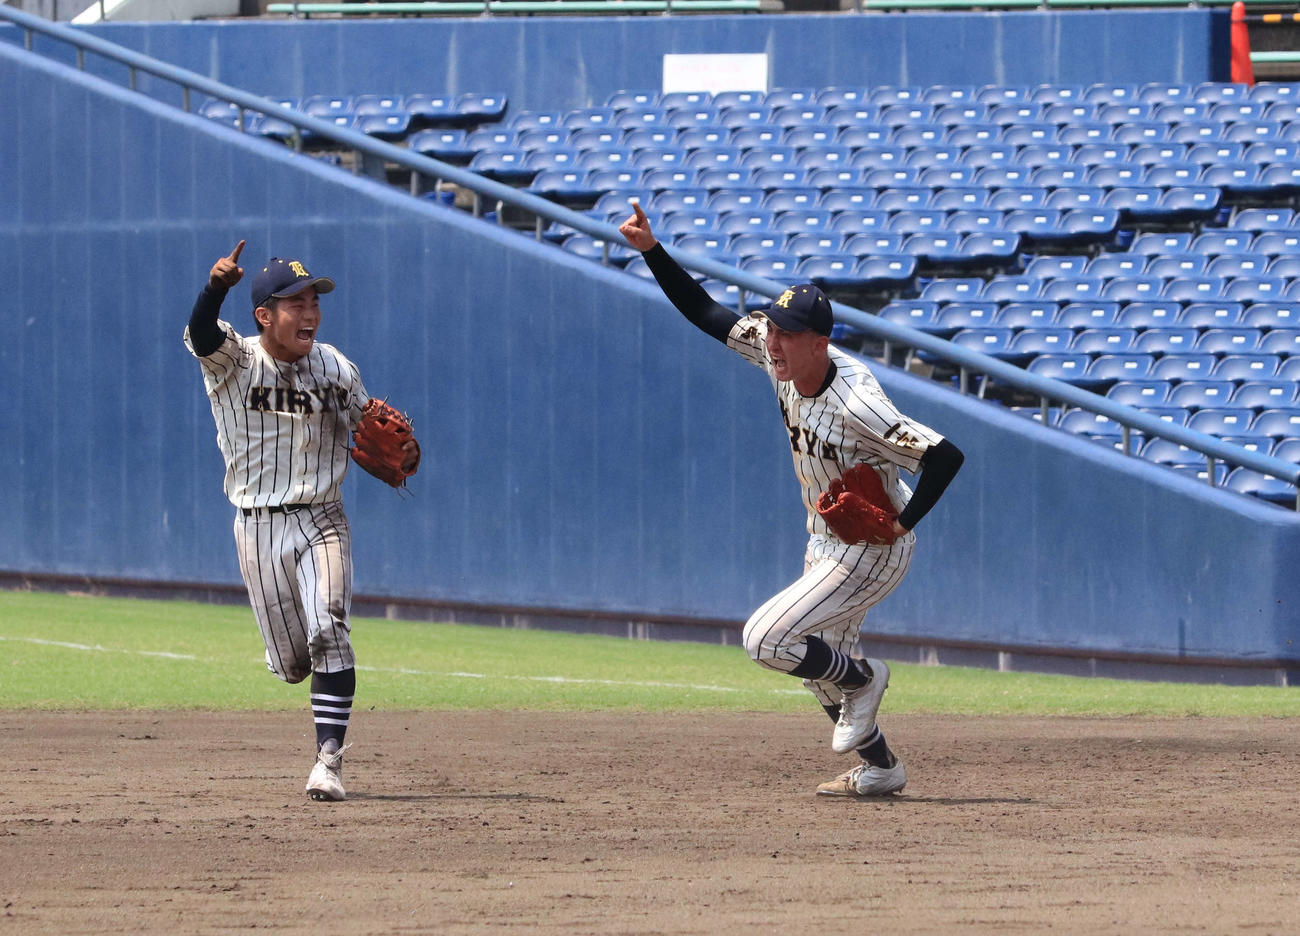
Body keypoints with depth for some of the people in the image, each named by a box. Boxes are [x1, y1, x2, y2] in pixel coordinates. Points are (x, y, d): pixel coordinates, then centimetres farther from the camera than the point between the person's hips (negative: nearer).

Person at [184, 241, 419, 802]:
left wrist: (403, 453, -13)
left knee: (328, 634, -20)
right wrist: (216, 287, -51)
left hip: (321, 522, 1)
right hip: (258, 528, -1)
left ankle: (329, 762, -21)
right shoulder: (234, 362, -7)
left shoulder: (334, 369, 1)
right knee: (291, 662, 4)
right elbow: (202, 335, -29)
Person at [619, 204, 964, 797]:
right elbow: (704, 312, -4)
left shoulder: (855, 407, -34)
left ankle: (861, 680, 11)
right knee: (821, 660, 20)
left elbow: (946, 456, -37)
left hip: (871, 552, -9)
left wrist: (904, 523, -27)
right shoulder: (776, 352, -12)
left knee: (765, 640, -14)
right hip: (826, 543, 9)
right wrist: (652, 250, -15)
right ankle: (879, 769, 37)